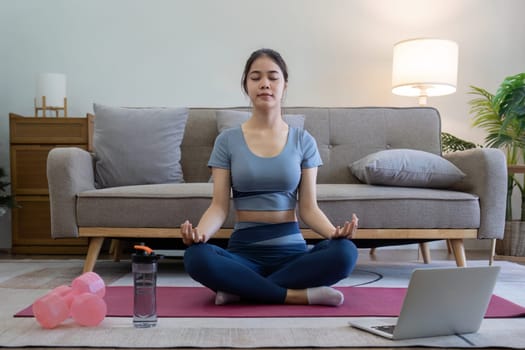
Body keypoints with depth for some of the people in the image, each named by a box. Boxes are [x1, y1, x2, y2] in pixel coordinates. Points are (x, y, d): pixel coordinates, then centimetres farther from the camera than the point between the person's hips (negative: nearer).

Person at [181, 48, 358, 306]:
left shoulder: (303, 141, 6)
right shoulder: (227, 140, 4)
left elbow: (308, 207, 1)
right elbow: (219, 206, -2)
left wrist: (335, 231, -20)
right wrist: (199, 232, -25)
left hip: (291, 248, 1)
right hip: (243, 249, -1)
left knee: (344, 252, -30)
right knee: (196, 257, -33)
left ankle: (241, 288, -19)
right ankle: (301, 294, -22)